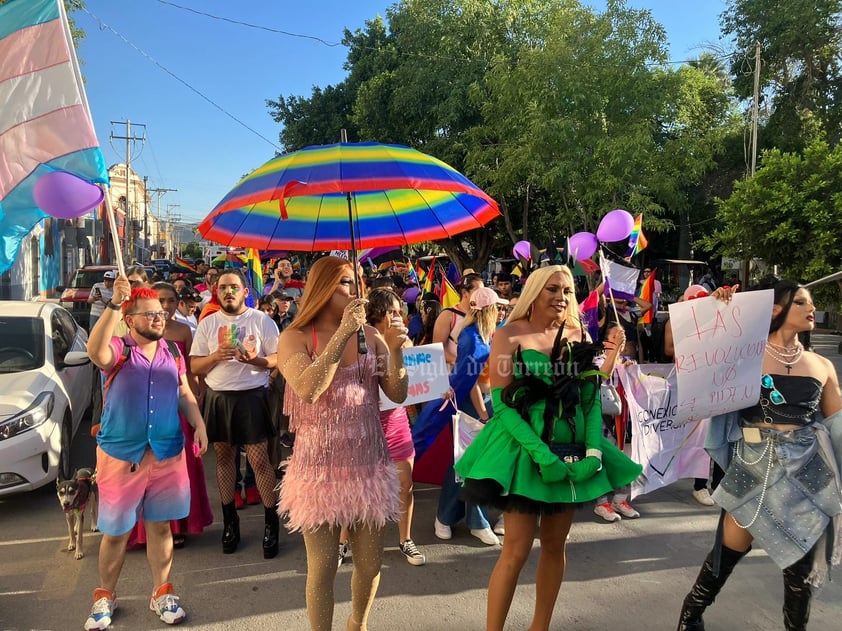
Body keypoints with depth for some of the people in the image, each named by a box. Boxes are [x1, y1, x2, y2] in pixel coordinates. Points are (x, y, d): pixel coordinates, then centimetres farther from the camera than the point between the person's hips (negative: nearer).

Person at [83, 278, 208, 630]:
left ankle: (161, 594, 27)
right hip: (120, 454, -3)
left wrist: (199, 425, -2)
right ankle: (104, 597, 31)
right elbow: (95, 352, -30)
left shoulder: (171, 353, 8)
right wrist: (113, 304, -35)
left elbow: (184, 395, 13)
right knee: (115, 531, 9)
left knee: (160, 525, 12)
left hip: (167, 453, 3)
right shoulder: (118, 350, -6)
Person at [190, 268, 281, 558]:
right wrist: (216, 356, -15)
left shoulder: (261, 320, -1)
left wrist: (255, 360, -21)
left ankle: (271, 523, 9)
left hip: (251, 396, -3)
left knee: (260, 460, -5)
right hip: (217, 397, 4)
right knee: (223, 458, 12)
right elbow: (194, 366, 4)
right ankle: (229, 520, 27)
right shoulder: (207, 323, 7)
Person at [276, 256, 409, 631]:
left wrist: (395, 348, -13)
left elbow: (398, 395, 2)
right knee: (323, 568, 5)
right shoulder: (295, 338, -4)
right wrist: (342, 333, -24)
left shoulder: (369, 335, 4)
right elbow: (308, 390, -23)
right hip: (320, 465, -3)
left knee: (370, 565, 14)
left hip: (369, 462, 3)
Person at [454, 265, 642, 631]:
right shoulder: (509, 336, -6)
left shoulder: (579, 337, 7)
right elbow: (501, 403, -12)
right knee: (517, 550, -3)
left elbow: (592, 398, 5)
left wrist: (593, 449, -10)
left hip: (572, 450, 5)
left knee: (555, 546, 14)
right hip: (525, 450, -5)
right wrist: (540, 452, -20)